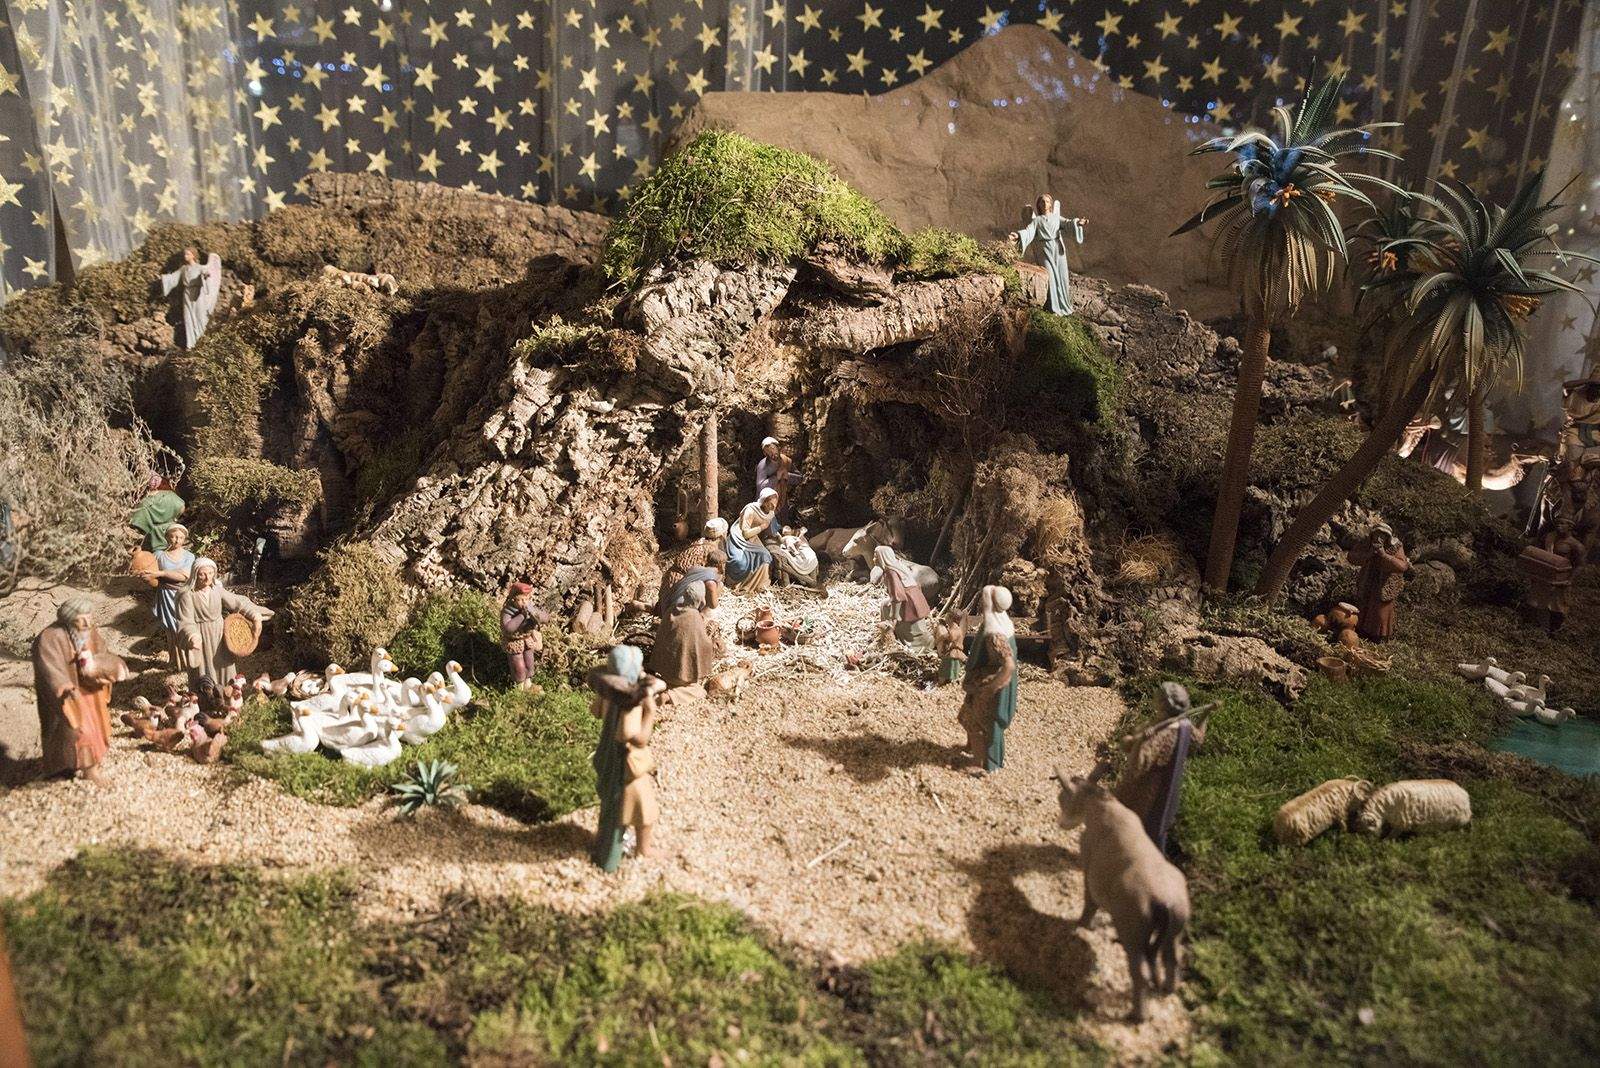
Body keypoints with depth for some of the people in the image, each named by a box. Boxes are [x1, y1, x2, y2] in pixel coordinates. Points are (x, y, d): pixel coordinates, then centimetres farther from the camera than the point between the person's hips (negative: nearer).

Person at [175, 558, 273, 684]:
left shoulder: (217, 590, -3)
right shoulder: (187, 595, -16)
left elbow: (238, 602, 2)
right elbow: (186, 622, -20)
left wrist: (255, 616, -10)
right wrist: (192, 636, -40)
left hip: (219, 636, 4)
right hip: (202, 639, -4)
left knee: (223, 670, 17)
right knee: (204, 677, 5)